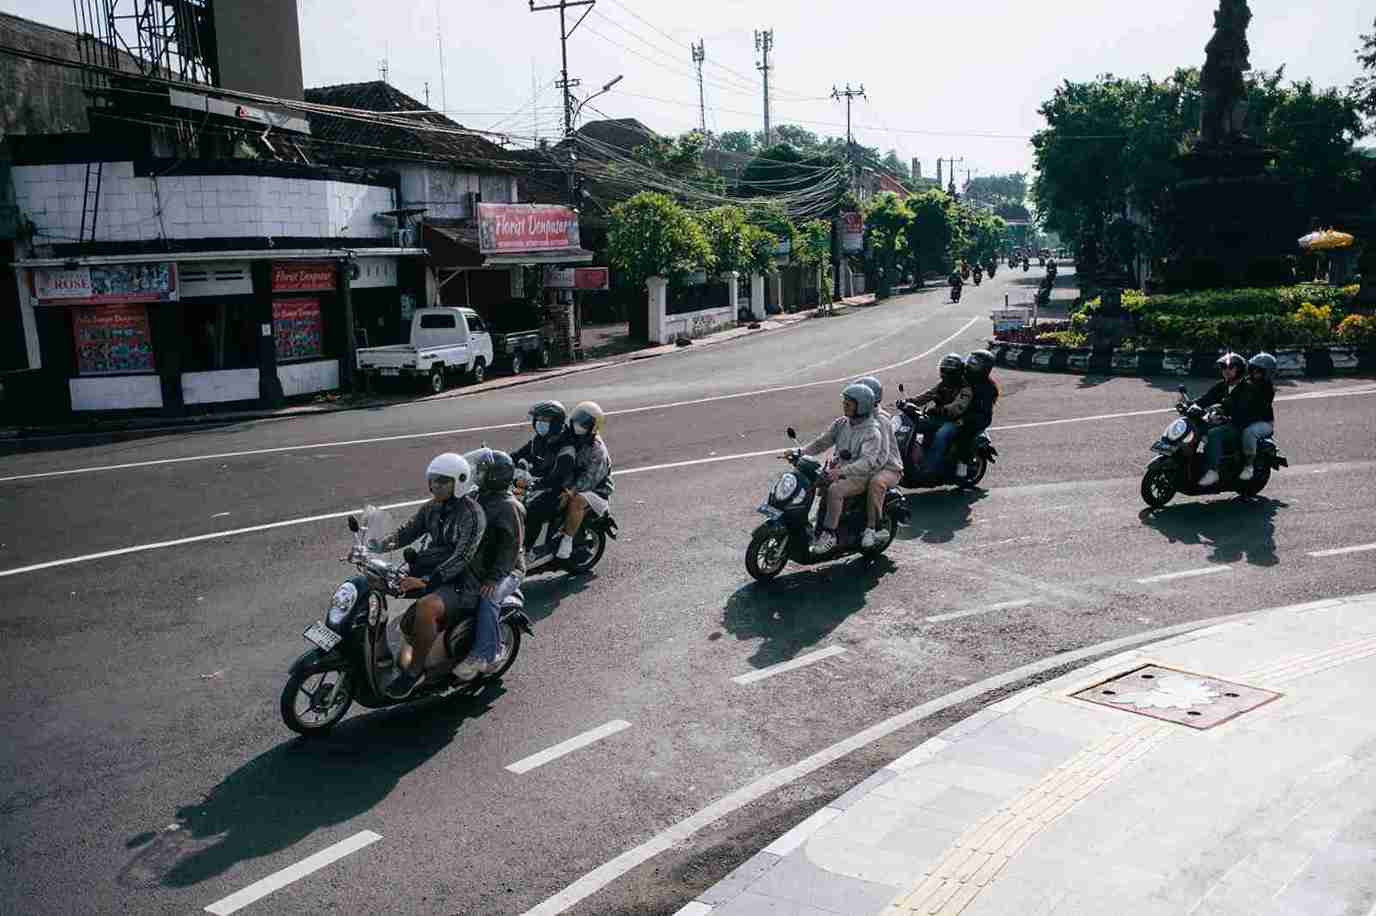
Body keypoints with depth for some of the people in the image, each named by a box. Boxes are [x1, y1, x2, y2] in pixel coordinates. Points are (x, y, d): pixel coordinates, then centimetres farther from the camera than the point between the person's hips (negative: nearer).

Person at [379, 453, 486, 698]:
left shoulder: (472, 514, -16)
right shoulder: (432, 508, 10)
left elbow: (461, 558, -24)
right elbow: (407, 532, 10)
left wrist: (426, 581, -34)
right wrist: (376, 546, -8)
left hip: (460, 583, -9)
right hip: (429, 572, 9)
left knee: (425, 608, -37)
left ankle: (415, 671, -18)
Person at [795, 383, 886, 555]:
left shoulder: (872, 431, -15)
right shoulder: (841, 423, 8)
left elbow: (868, 461, -27)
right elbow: (822, 442, 8)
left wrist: (841, 471, -40)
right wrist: (800, 452, -9)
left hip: (860, 477, -7)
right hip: (837, 471, 7)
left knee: (834, 490, -34)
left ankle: (829, 533, -23)